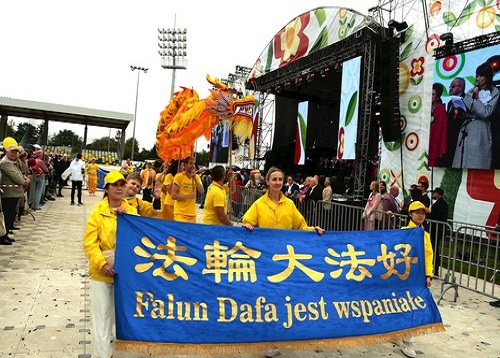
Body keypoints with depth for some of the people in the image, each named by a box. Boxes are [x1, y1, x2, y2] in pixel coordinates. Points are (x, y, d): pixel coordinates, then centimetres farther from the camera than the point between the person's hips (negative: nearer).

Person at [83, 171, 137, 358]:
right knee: (102, 313, 4)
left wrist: (127, 216, -19)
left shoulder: (130, 210, 3)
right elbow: (89, 243, -13)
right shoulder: (98, 211, -10)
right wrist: (102, 264, -22)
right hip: (102, 271, -4)